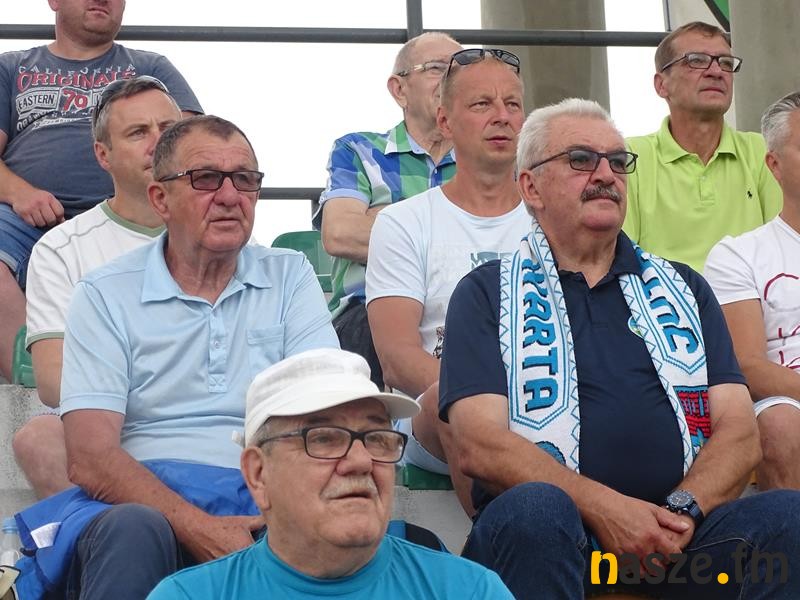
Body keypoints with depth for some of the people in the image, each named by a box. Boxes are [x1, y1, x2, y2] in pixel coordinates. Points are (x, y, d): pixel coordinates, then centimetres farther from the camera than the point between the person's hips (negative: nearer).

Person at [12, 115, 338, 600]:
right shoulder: (105, 295, 8)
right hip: (142, 500, 0)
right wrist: (197, 528, -20)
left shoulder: (291, 276, 15)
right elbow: (90, 458, -4)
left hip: (262, 507, 1)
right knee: (134, 530, -37)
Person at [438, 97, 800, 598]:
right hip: (543, 535, -2)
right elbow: (480, 445, -4)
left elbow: (740, 433, 10)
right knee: (534, 510, -37)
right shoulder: (487, 293, 11)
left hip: (676, 532, 2)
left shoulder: (684, 289, 22)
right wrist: (602, 506, -17)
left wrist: (682, 510, -10)